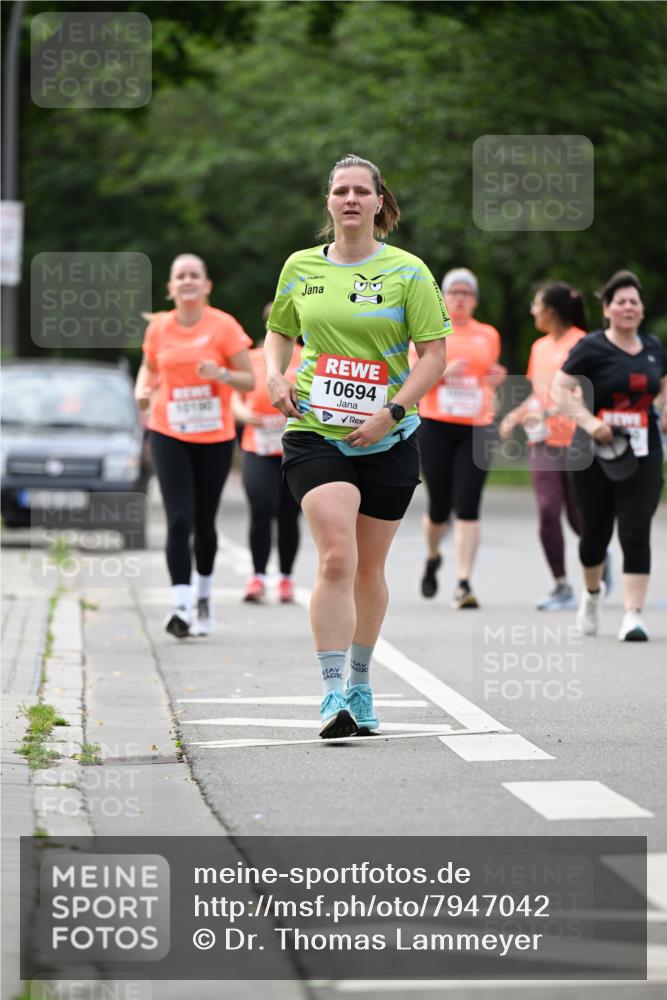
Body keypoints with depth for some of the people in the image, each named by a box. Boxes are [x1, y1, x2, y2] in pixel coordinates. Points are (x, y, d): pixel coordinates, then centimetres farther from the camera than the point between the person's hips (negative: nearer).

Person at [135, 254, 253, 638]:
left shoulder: (223, 325, -6)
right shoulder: (158, 328, 1)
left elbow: (249, 380, -4)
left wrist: (221, 374, -24)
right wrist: (143, 388, -3)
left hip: (215, 437, -1)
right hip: (169, 436, 1)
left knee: (204, 521, 10)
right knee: (179, 520, -12)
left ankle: (205, 597, 33)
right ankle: (181, 606, -18)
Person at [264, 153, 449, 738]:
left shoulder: (407, 271, -1)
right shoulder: (301, 267, 7)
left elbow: (434, 354, -4)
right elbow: (279, 331, 23)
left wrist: (391, 413, -14)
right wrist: (276, 377, 3)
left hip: (387, 441, 0)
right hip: (315, 433, 0)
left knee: (369, 568, 10)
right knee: (336, 558, -18)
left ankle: (360, 685, 29)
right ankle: (333, 693, -20)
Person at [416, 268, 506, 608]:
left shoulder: (489, 335, 12)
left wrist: (495, 380, 1)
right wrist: (443, 372, -17)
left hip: (476, 427, 1)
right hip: (436, 426, -1)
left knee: (468, 507, -11)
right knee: (439, 506, 2)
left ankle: (464, 583, -11)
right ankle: (432, 558, 34)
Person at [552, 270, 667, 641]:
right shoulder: (591, 348, -6)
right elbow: (561, 388, -8)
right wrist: (589, 421, -20)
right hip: (597, 454, -2)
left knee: (636, 532, -10)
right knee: (596, 531, 10)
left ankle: (634, 615, -11)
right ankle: (592, 593, 39)